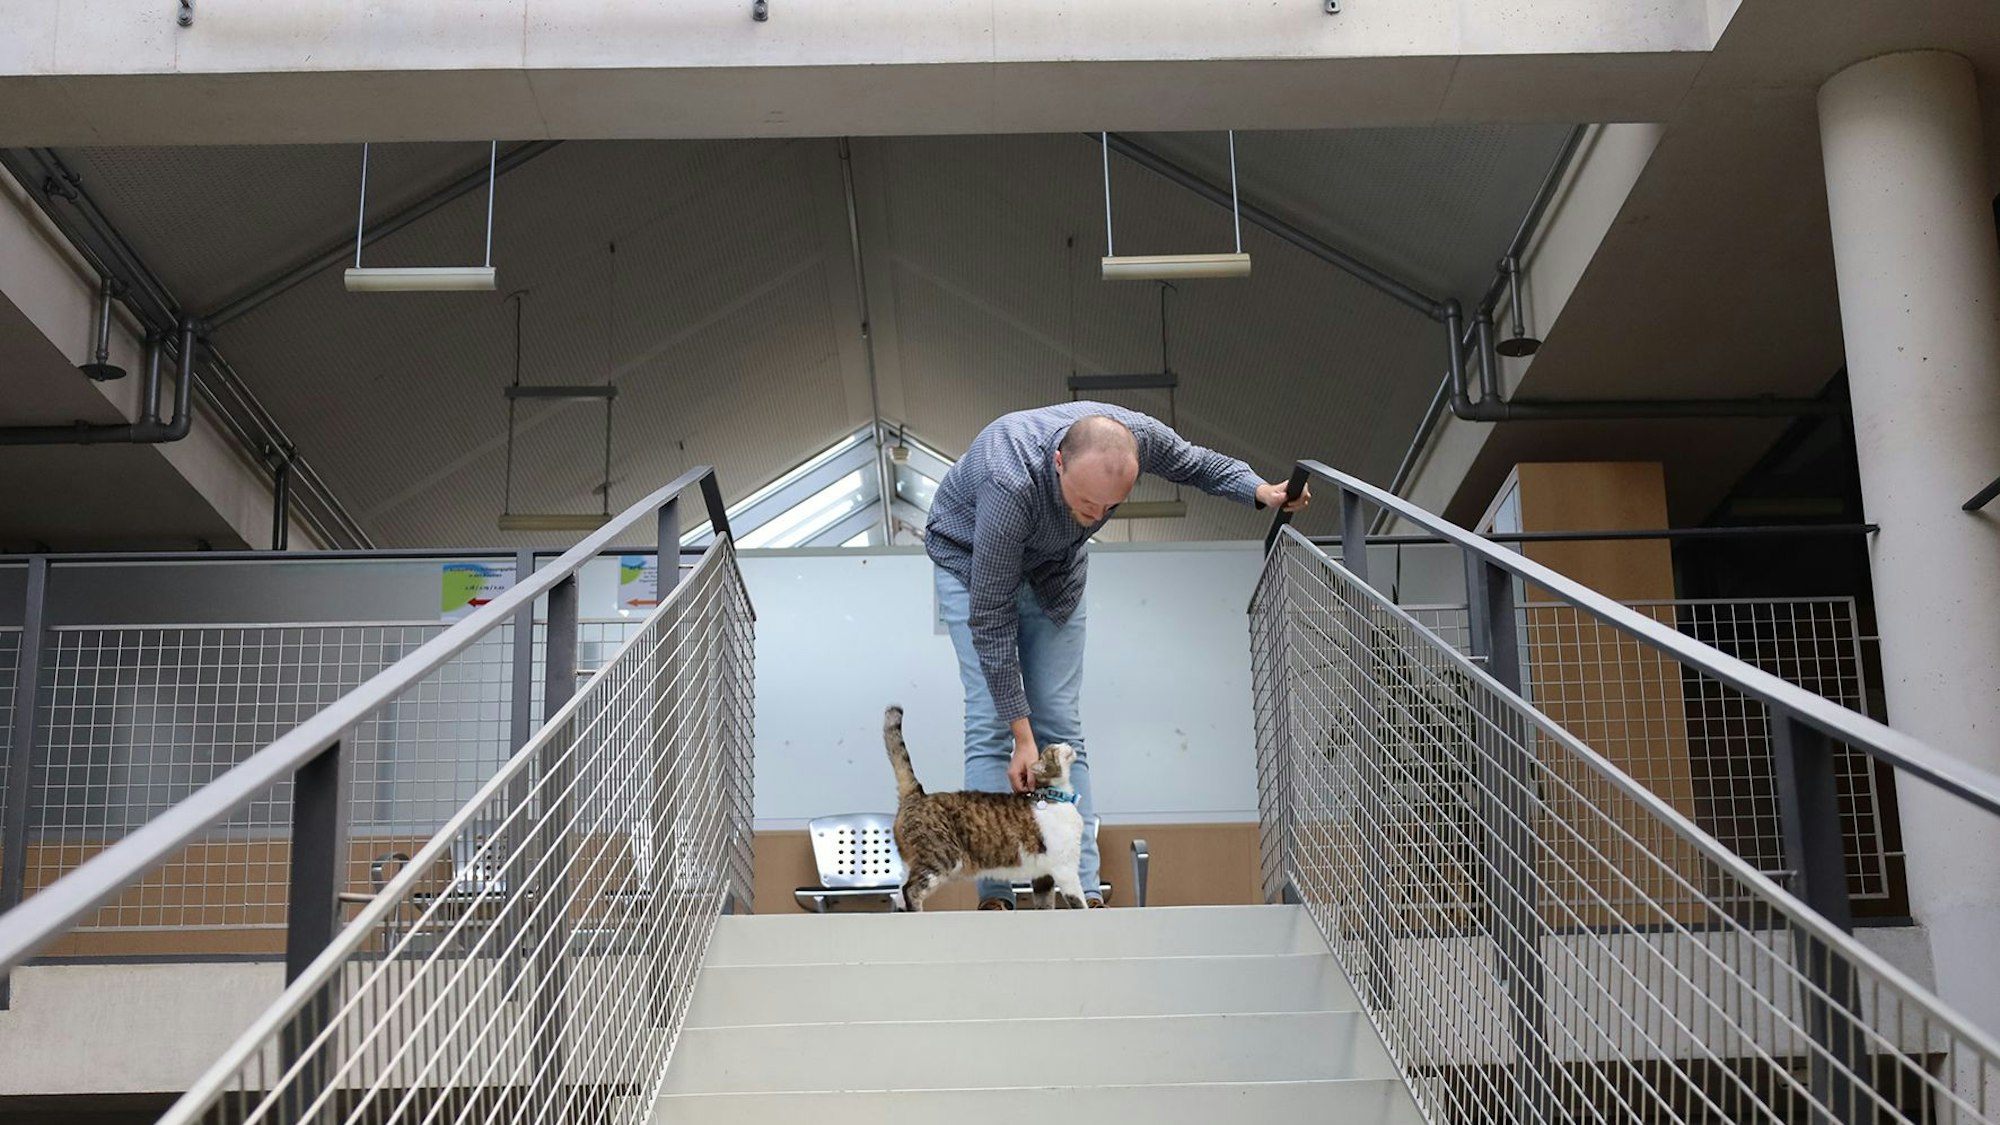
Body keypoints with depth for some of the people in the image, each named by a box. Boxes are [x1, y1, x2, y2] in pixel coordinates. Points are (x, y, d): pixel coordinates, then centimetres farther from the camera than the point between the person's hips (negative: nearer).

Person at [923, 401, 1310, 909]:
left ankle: (1082, 893, -3)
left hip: (1055, 563, 4)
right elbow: (990, 618, -35)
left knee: (1062, 723, -2)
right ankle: (994, 897, -11)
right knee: (991, 721, -14)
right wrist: (1021, 735, -32)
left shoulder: (1137, 435, -31)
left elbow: (1196, 463, -4)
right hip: (972, 560, -4)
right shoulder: (1011, 484, -44)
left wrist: (1260, 491, -24)